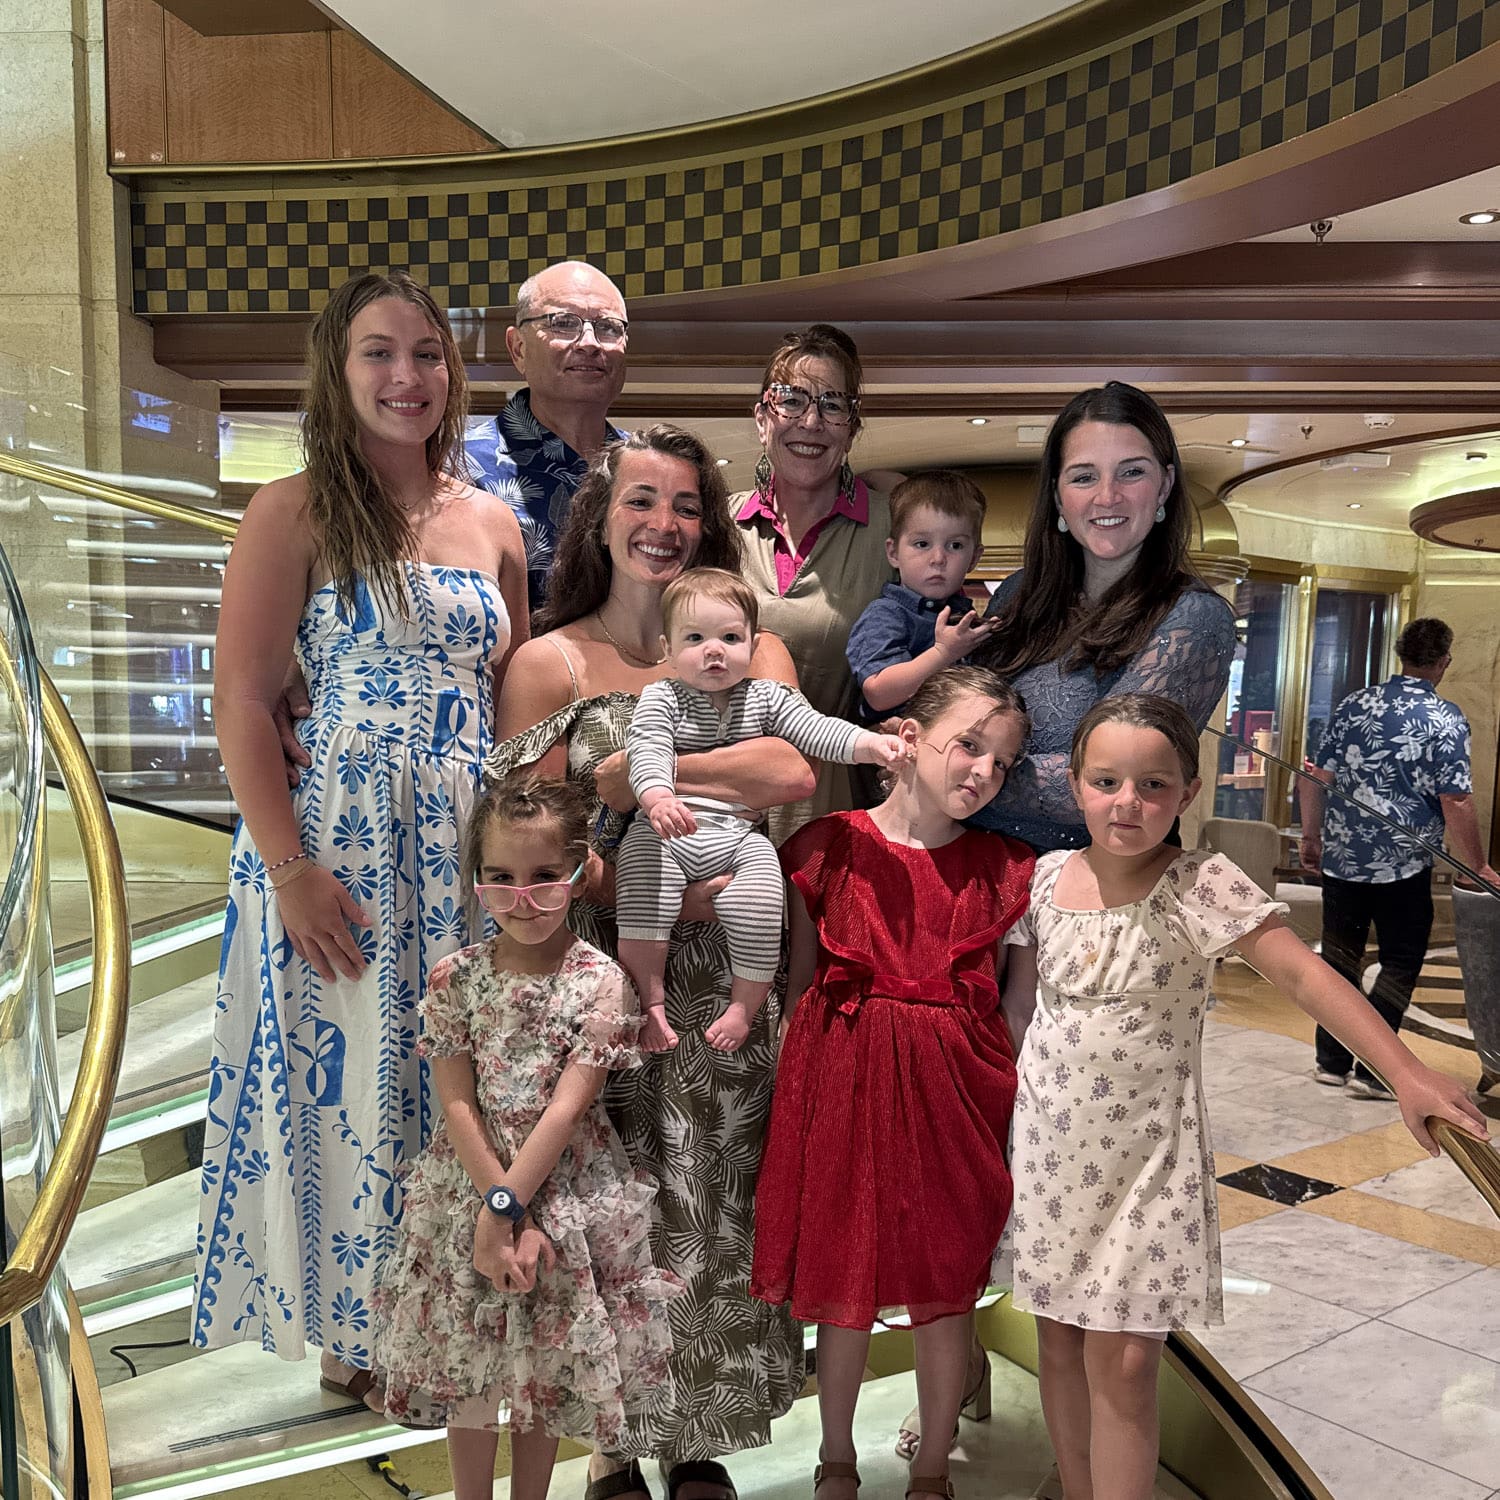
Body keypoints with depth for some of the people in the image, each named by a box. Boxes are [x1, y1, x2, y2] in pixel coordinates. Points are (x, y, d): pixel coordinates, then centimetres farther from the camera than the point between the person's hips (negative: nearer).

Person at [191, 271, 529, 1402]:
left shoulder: (493, 523, 10)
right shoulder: (294, 513, -4)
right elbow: (242, 704, -9)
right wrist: (290, 869, -16)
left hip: (469, 851, 4)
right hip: (337, 846, -4)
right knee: (350, 1081, 5)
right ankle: (356, 1334, 26)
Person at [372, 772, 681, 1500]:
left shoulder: (600, 981, -12)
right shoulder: (454, 979, -6)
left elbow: (565, 1111, -16)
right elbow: (458, 1106, -9)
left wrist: (506, 1206, -20)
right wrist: (500, 1211, -16)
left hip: (568, 1194, -1)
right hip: (469, 1187, 2)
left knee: (545, 1371, 15)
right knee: (467, 1367, 14)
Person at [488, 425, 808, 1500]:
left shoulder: (753, 652, 4)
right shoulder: (549, 663, 1)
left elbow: (791, 773, -17)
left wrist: (626, 775, -14)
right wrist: (640, 887, -19)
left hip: (718, 978, 1)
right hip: (594, 969, -1)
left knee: (713, 1203, 9)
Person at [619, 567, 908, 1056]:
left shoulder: (766, 698, 9)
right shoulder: (660, 699, 2)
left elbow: (814, 727, -3)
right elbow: (648, 750, -15)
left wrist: (869, 743, -23)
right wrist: (658, 798, -37)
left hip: (739, 836, 1)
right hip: (666, 831, 0)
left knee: (758, 905, -23)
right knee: (641, 866, -27)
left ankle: (745, 1004, 1)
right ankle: (649, 1001, -12)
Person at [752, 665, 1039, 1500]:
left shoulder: (1003, 870, -1)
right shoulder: (829, 849, -5)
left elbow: (1019, 996, 2)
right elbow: (797, 981, 2)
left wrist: (1002, 1084, -6)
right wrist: (833, 1052, -7)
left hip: (955, 1090, 1)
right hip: (844, 1088, -1)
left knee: (948, 1290, 12)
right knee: (844, 1285, 12)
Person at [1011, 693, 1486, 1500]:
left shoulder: (1200, 886, -15)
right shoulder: (1048, 876, -3)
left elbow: (1304, 975, -23)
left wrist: (1406, 1074, -33)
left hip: (1146, 1156, -4)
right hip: (1049, 1147, 4)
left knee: (1123, 1362, -2)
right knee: (1059, 1339, 15)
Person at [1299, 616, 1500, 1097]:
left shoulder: (1352, 705, 4)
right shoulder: (1444, 719, -10)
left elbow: (1317, 778, 5)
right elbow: (1455, 803, -13)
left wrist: (1311, 836, 16)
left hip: (1341, 858, 4)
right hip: (1403, 864, -4)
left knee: (1340, 957, 13)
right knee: (1400, 963, 9)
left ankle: (1332, 1061, 21)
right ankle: (1371, 1069, 8)